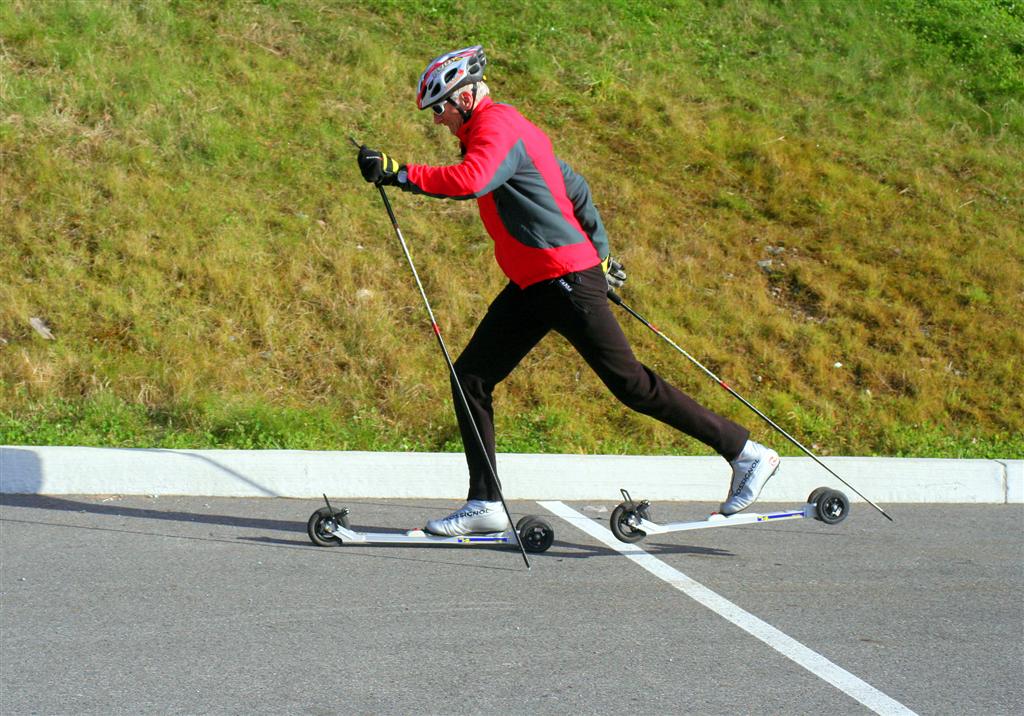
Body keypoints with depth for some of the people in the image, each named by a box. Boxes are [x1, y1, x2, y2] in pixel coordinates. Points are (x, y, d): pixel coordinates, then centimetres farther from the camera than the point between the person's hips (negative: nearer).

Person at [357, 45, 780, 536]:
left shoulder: (497, 128, -13)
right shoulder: (505, 127, 17)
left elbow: (469, 181, -34)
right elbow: (573, 187, 24)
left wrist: (398, 173, -29)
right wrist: (599, 254, 28)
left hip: (565, 282, -10)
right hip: (531, 285, 10)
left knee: (629, 383, -6)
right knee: (471, 377, 4)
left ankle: (746, 454, 4)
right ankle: (485, 504, 6)